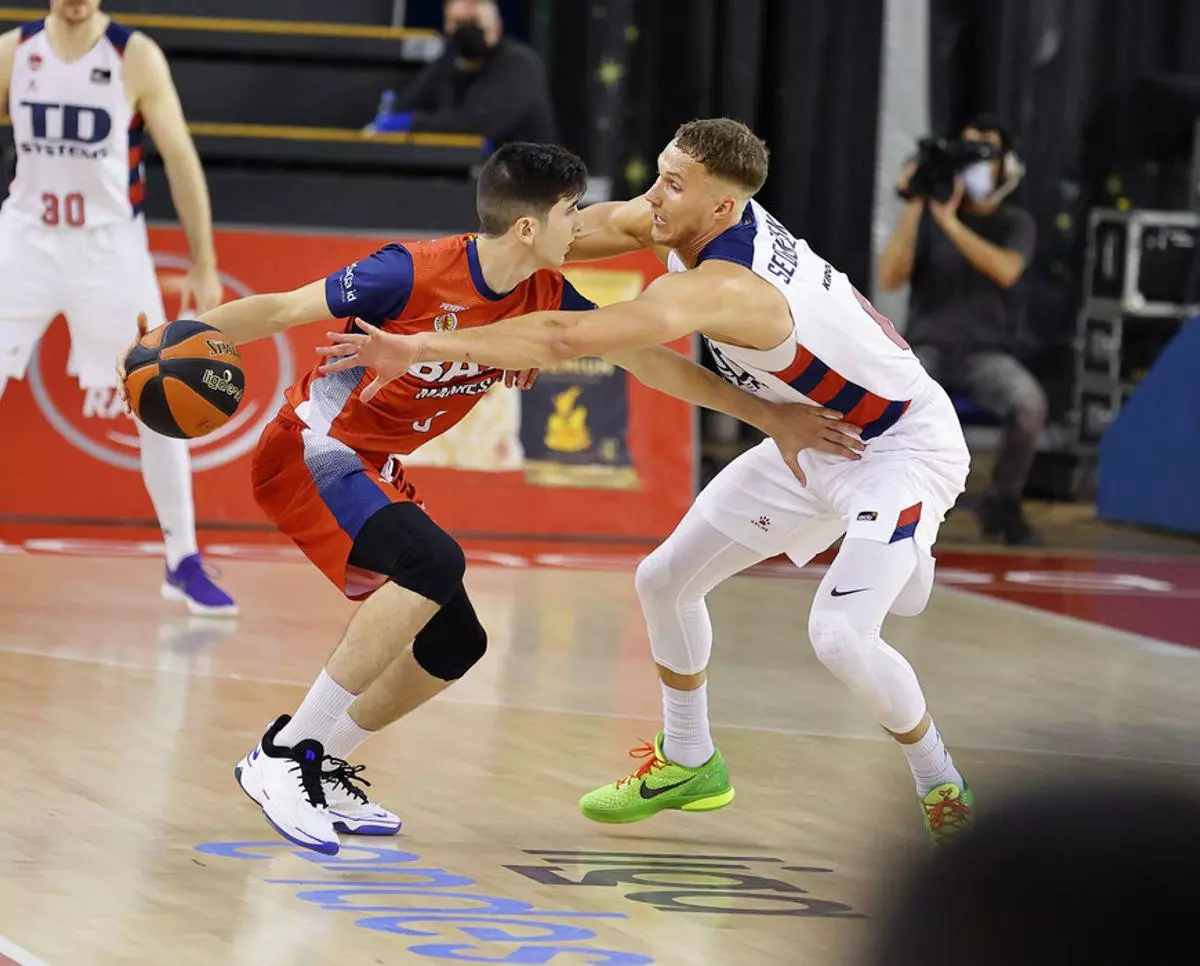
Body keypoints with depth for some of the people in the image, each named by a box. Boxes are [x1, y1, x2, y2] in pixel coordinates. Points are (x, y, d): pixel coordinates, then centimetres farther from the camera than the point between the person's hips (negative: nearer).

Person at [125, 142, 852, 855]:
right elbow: (280, 310, -21)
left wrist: (767, 416, 8)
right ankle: (284, 758, -25)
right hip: (312, 450, -9)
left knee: (455, 645, 7)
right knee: (434, 560, -31)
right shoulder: (415, 274, -24)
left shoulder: (547, 301, -2)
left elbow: (648, 360, 7)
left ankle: (321, 768, 23)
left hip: (376, 470, 9)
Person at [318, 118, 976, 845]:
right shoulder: (700, 213, -12)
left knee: (839, 634, -26)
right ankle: (689, 763, 32)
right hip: (818, 438, 10)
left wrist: (421, 347, -45)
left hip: (908, 446, -10)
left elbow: (569, 338, -45)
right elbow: (605, 226, 11)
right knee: (666, 580, 11)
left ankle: (942, 785, 0)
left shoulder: (718, 288, -37)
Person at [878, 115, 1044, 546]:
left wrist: (950, 222, -26)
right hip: (927, 348, 0)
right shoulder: (927, 215, 5)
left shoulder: (1016, 223, 5)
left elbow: (1006, 271, -18)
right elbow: (889, 279, -8)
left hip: (987, 352, 0)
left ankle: (1002, 502, -8)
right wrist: (912, 211, -16)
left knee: (1029, 404, -33)